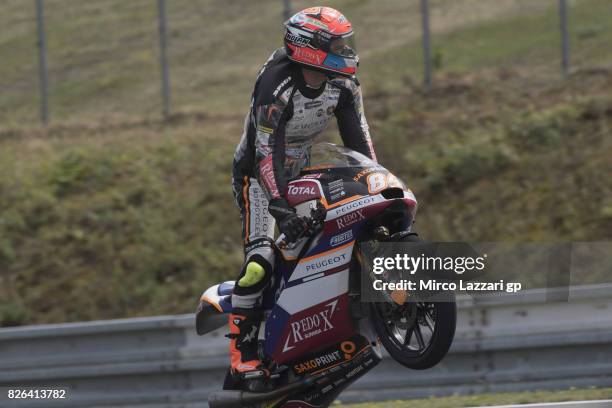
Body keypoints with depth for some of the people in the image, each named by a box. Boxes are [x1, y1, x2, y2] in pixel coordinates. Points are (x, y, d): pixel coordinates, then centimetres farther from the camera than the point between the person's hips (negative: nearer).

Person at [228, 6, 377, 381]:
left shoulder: (343, 82, -10)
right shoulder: (276, 86, -32)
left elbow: (358, 137, -4)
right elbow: (267, 152, -36)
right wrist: (281, 208, -44)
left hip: (302, 172, 8)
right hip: (259, 174, -8)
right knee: (260, 262, -21)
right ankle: (243, 351, -18)